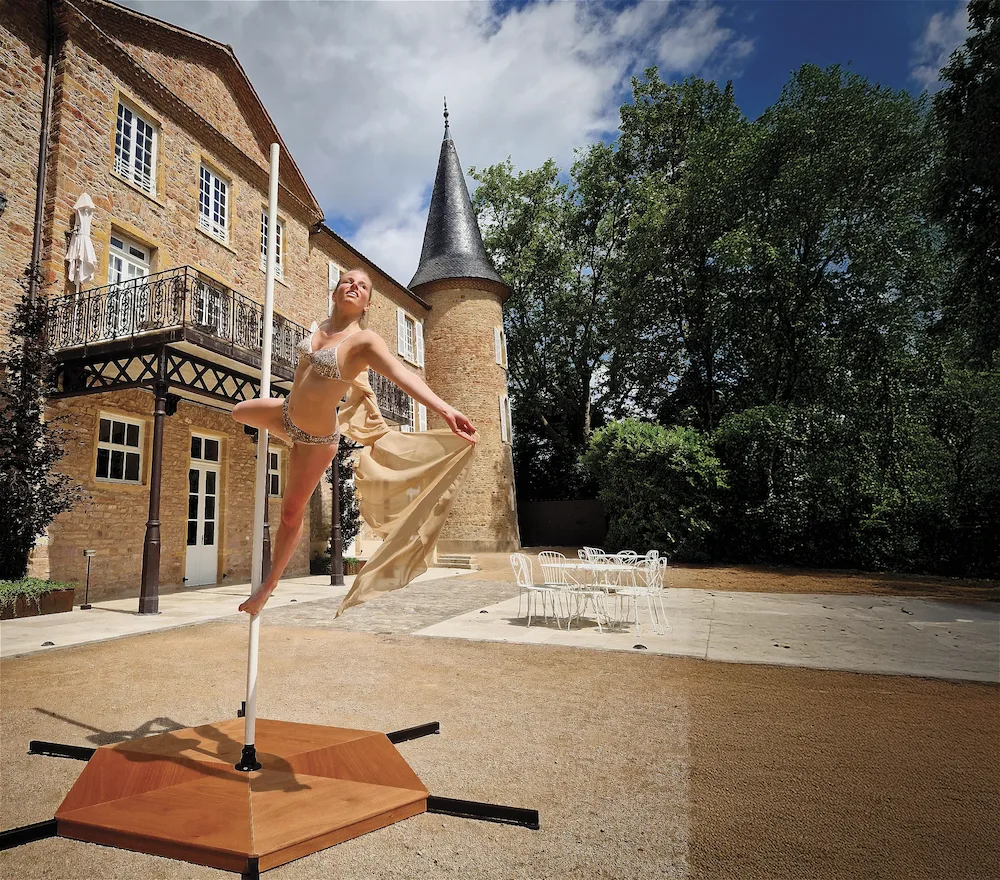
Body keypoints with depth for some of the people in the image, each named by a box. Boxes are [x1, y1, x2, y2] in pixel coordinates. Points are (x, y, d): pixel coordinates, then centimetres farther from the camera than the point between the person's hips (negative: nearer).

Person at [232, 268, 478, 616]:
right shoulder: (321, 326, -5)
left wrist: (445, 409, -55)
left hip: (318, 439, -7)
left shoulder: (364, 340, -25)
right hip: (287, 412, 7)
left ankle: (269, 584, 27)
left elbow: (403, 374, -42)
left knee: (291, 512, 6)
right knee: (239, 411, 34)